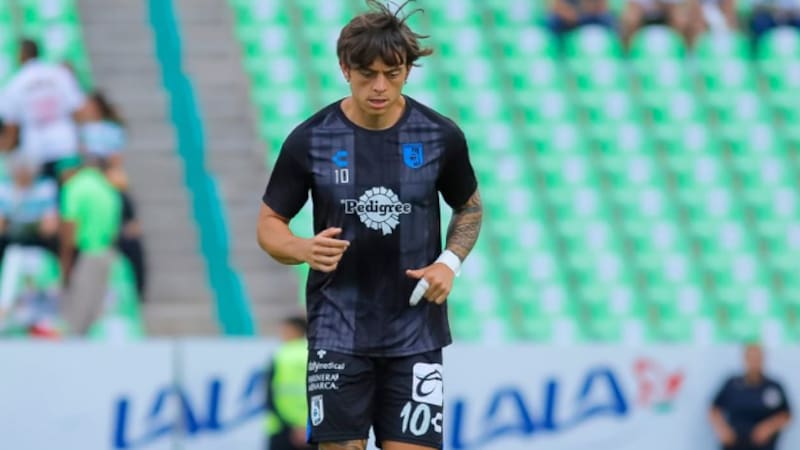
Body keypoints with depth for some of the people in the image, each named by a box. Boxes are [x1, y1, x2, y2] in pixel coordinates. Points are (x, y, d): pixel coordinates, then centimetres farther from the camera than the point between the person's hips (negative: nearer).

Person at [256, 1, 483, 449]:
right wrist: (305, 249, -19)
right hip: (338, 334, 0)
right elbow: (270, 223, 3)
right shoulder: (310, 140, -6)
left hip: (416, 333, 0)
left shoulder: (441, 137, -3)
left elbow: (470, 207, 14)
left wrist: (450, 262, -5)